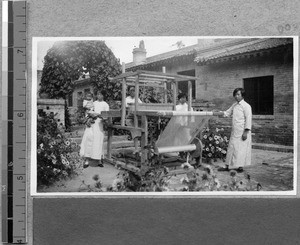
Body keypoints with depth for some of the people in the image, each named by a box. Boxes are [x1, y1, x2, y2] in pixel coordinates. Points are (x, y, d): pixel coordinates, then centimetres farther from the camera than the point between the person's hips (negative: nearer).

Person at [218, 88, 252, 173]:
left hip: (242, 131, -7)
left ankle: (240, 166, 5)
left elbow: (248, 119, -11)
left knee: (241, 149, -3)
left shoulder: (246, 106, -8)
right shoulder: (234, 105, 13)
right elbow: (227, 113, 24)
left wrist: (246, 132, -15)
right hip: (234, 131, 7)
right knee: (231, 147, 9)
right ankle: (228, 166, 16)